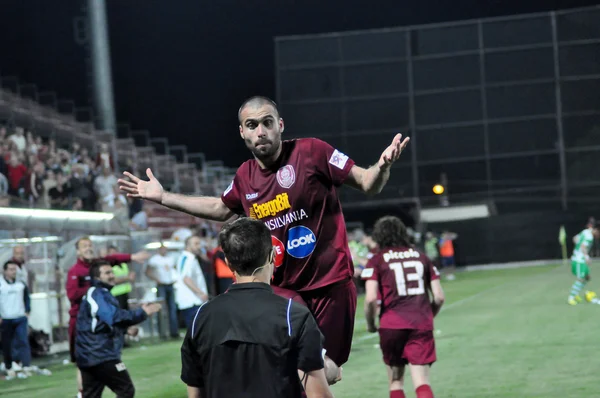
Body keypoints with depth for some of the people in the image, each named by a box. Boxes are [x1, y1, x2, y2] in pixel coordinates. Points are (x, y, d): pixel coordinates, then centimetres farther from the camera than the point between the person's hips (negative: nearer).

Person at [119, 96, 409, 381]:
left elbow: (367, 184, -7)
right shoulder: (245, 176, 6)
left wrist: (382, 167, -31)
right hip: (282, 290, 4)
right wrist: (162, 197, 28)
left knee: (326, 372, 1)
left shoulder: (311, 152, -10)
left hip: (330, 284, -4)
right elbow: (221, 209, 27)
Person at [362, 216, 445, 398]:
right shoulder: (420, 257, 14)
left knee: (396, 381, 15)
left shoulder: (377, 261, 3)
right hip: (422, 325, 2)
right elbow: (439, 297, 9)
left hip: (392, 325, -2)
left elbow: (370, 298, -9)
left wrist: (370, 324, 7)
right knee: (421, 382, -4)